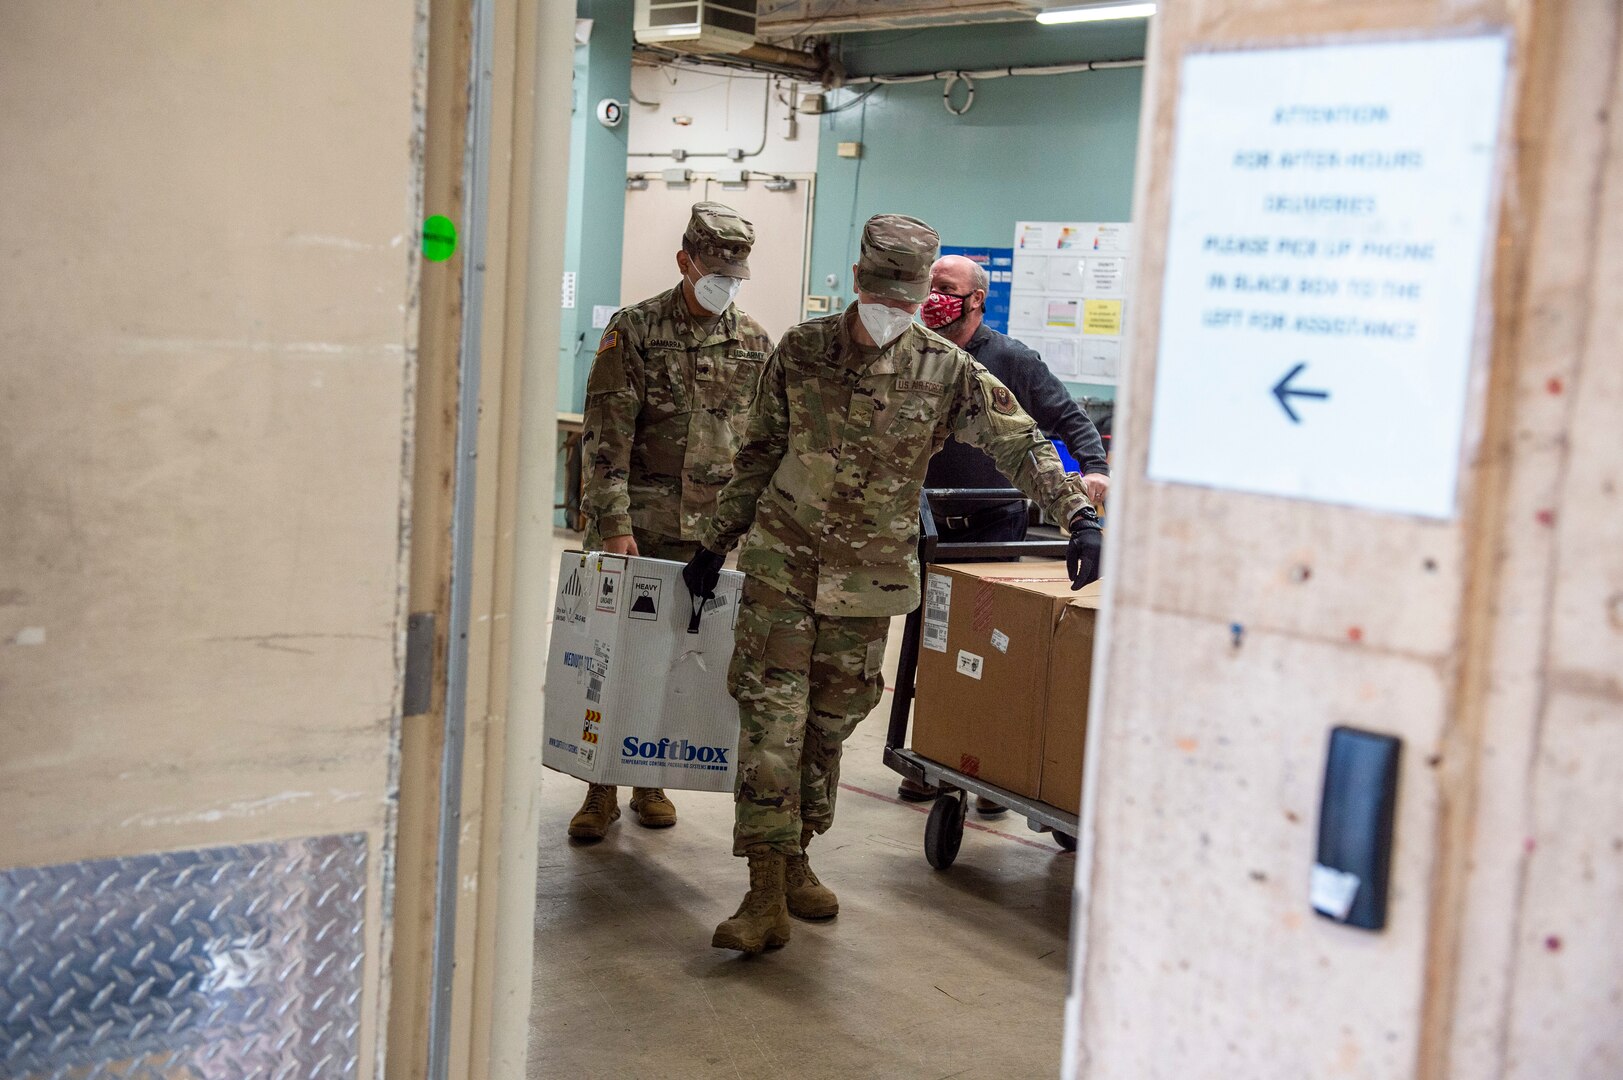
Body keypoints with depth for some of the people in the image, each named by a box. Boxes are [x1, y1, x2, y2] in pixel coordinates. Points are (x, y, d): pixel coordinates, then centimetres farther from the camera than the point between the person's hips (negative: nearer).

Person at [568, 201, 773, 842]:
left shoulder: (754, 343, 9)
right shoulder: (634, 329, -2)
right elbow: (607, 435, -7)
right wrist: (615, 523, -14)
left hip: (709, 526, 3)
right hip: (635, 519, -2)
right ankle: (602, 788, 10)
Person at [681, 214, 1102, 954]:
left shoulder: (948, 371, -5)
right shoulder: (800, 351, -2)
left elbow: (1021, 446, -6)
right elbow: (758, 455, 7)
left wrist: (1079, 516, -20)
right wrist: (715, 544, 11)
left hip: (869, 579, 1)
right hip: (782, 563, -1)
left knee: (830, 725, 10)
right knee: (771, 718, -8)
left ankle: (794, 860, 28)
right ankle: (767, 895, -6)